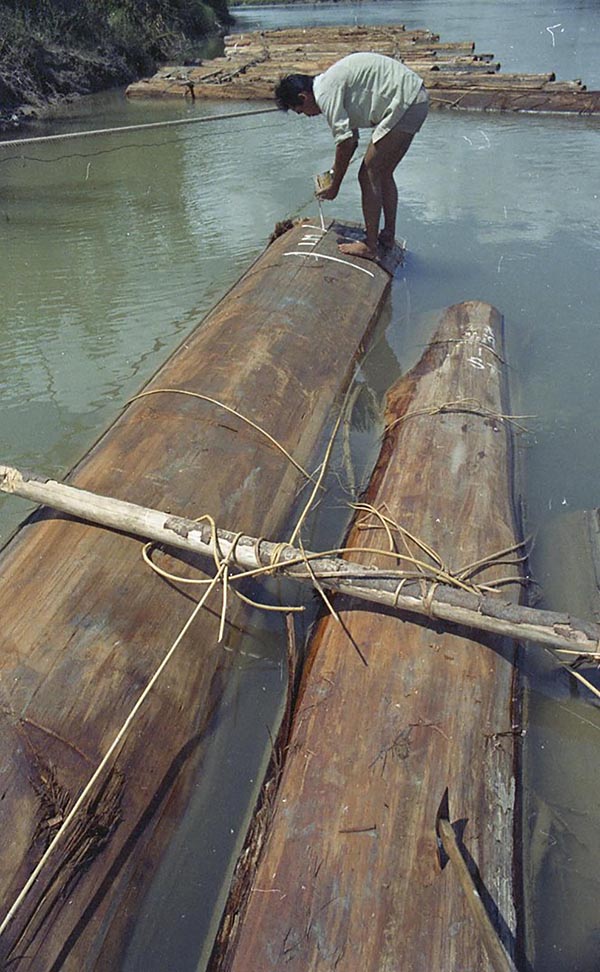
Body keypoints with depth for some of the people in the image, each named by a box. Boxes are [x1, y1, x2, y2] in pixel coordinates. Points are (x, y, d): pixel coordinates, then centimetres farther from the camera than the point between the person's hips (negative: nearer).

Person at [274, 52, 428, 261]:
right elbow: (352, 138, 25)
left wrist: (334, 187, -6)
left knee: (369, 175, -6)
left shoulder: (325, 91, -12)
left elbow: (345, 142, -16)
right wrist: (335, 172, 27)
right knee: (383, 173, 17)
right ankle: (388, 235, 26)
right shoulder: (333, 83, 19)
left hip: (404, 104, -10)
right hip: (416, 100, 10)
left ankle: (370, 247, -2)